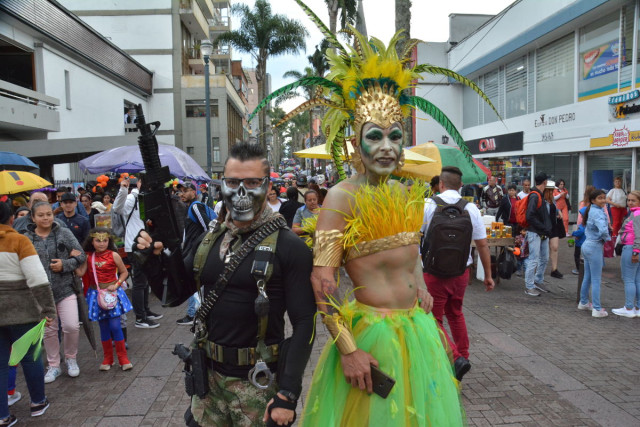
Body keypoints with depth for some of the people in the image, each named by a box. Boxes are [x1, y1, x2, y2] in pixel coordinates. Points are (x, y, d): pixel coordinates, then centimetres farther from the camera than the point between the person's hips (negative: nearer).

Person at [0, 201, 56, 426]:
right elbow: (38, 280, -19)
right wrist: (48, 309, -14)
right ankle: (38, 402, 28)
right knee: (30, 357, 13)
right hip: (20, 311, -4)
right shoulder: (19, 240, -11)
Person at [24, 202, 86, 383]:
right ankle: (53, 366, 28)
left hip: (65, 289, -1)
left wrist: (65, 265, -14)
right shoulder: (27, 239, -1)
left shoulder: (64, 233, -2)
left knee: (71, 326, -7)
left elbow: (81, 256, 0)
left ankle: (70, 358, 21)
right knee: (49, 330, 11)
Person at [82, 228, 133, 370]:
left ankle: (123, 358, 9)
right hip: (96, 294, 2)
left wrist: (116, 285, -10)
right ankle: (107, 359, 24)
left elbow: (124, 272, 1)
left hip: (112, 293, -2)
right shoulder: (88, 257, 0)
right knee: (103, 327, 10)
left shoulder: (113, 255, -6)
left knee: (115, 326, -4)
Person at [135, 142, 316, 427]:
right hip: (209, 377, 5)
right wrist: (154, 261, -8)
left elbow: (304, 323, -13)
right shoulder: (208, 241, 2)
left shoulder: (289, 247, -14)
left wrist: (288, 394, -16)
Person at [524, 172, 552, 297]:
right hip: (535, 233, -10)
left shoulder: (540, 195, 14)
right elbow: (530, 216, -23)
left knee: (544, 258, 17)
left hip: (543, 234, 10)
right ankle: (529, 287, 5)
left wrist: (547, 229, 6)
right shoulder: (534, 196, -15)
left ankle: (537, 281, 31)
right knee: (533, 260, -4)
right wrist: (544, 229, -19)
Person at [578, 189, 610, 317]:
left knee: (587, 277, 19)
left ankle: (583, 302, 30)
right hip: (595, 247, -9)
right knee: (596, 280, -2)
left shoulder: (591, 211, 10)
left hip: (587, 245, 9)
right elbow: (603, 230, -33)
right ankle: (597, 309, 4)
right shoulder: (597, 212, -18)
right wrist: (608, 239, -14)